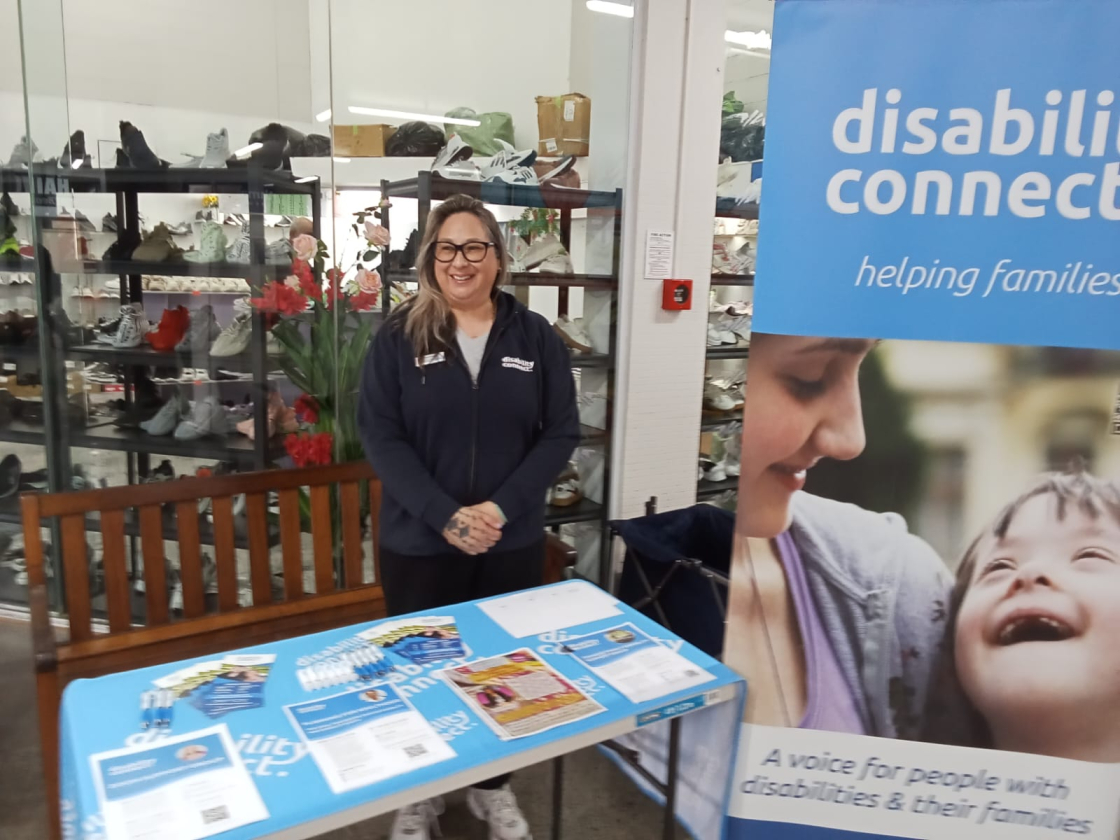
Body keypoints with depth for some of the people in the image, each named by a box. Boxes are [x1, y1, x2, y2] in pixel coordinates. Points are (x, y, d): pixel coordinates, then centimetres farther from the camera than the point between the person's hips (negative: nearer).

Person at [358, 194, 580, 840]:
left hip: (513, 544, 1)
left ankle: (493, 786, 39)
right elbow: (381, 436, -8)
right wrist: (445, 516, -18)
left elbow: (562, 433, -2)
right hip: (419, 543, -1)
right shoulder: (399, 338, -3)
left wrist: (501, 508, -14)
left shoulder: (535, 337, 0)